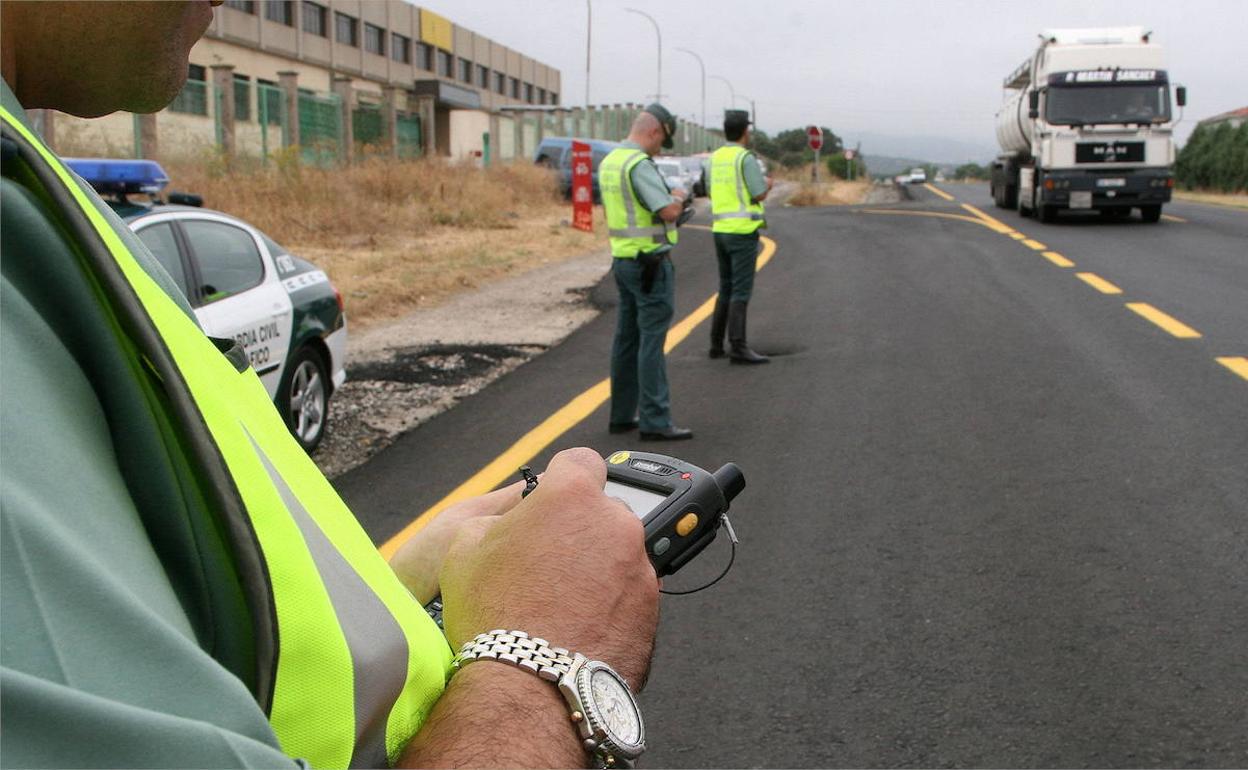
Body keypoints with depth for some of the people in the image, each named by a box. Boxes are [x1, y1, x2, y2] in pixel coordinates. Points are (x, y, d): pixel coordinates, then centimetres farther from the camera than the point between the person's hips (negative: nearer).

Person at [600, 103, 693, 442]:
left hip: (623, 260, 9)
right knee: (651, 341, -7)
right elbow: (668, 211, -24)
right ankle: (655, 422, -5)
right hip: (651, 263, -9)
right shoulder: (640, 164, -18)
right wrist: (678, 196, -2)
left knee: (627, 338, 13)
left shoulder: (608, 162, 12)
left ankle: (622, 415, 18)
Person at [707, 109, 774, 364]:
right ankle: (738, 348, -12)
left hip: (720, 230, 8)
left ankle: (717, 344, 17)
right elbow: (760, 195, -14)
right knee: (741, 292, -8)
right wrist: (768, 183, 9)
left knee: (726, 289, 16)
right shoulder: (746, 158, -12)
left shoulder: (715, 158, 11)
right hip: (743, 231, -7)